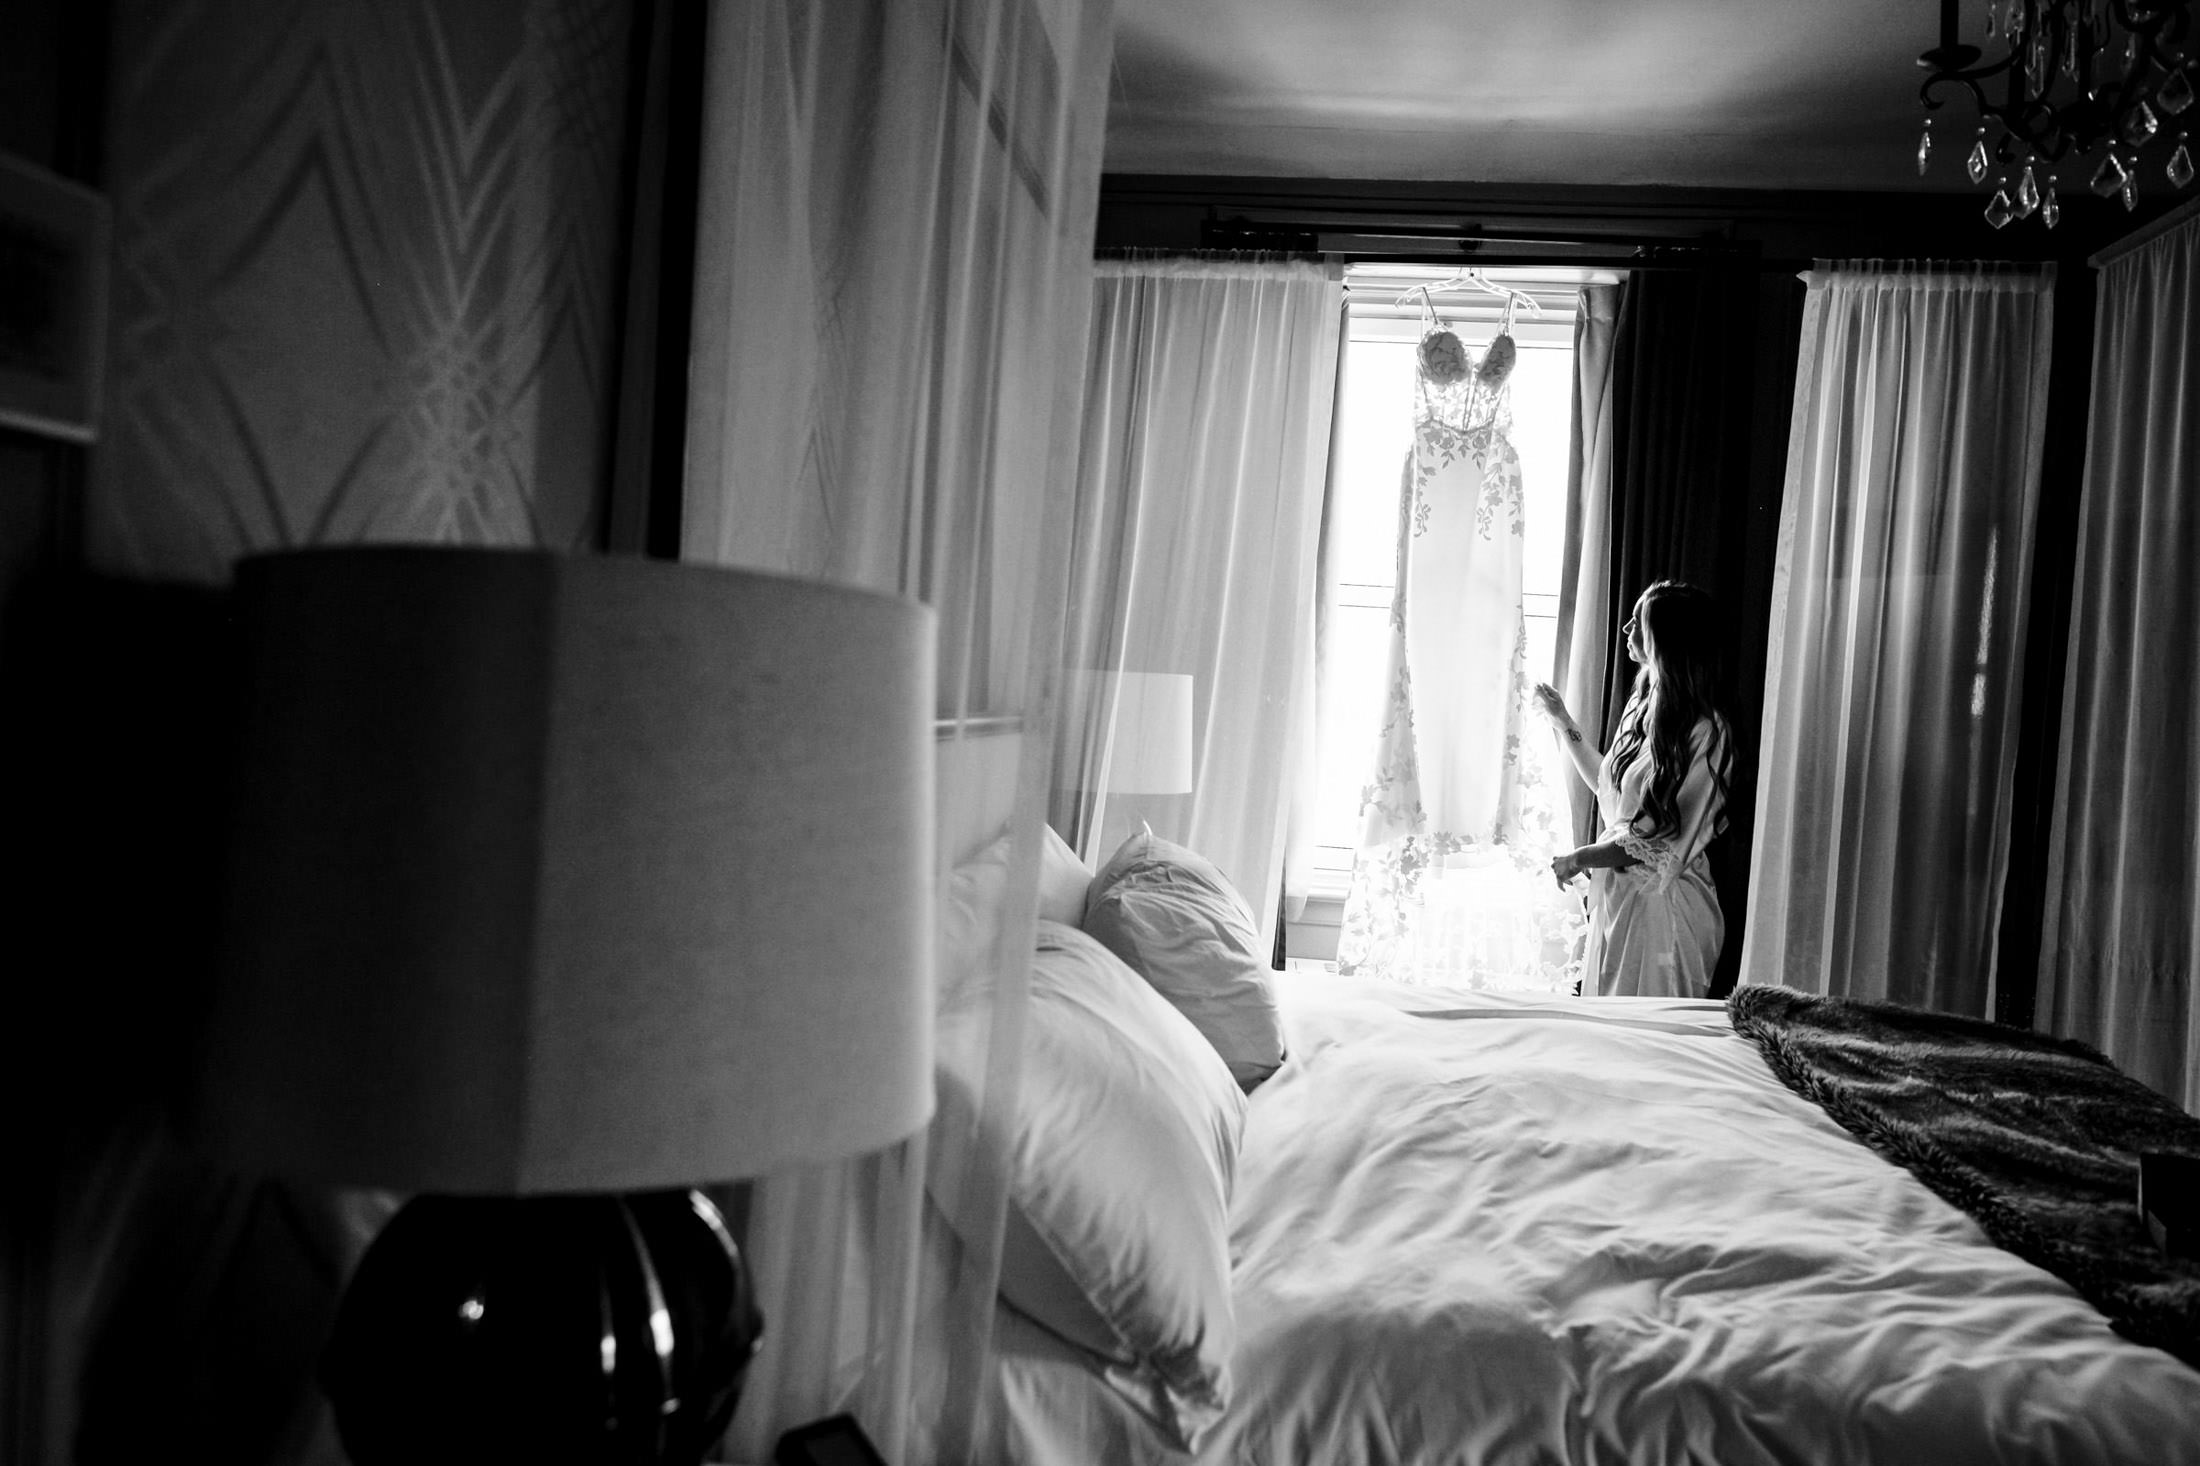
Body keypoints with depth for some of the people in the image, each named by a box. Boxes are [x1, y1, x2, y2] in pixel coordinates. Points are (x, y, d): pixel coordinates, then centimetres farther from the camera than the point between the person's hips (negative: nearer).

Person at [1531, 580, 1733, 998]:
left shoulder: (1703, 732, -19)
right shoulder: (1643, 703, 7)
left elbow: (1665, 847, -20)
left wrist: (1579, 858, -12)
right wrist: (1563, 722, 18)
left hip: (1661, 905, -8)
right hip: (1617, 895, 8)